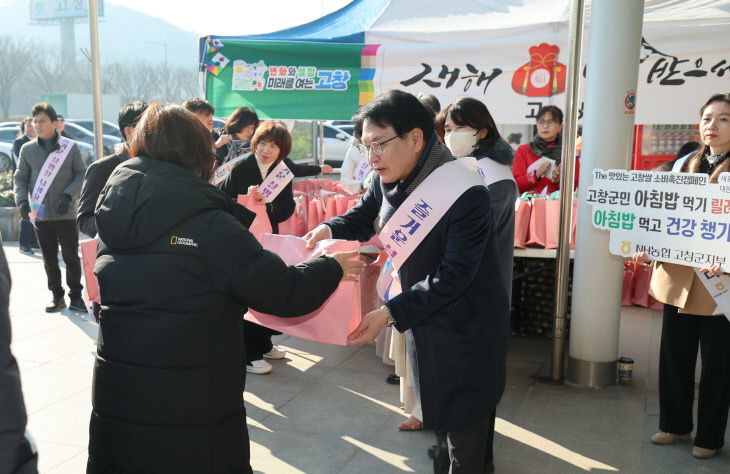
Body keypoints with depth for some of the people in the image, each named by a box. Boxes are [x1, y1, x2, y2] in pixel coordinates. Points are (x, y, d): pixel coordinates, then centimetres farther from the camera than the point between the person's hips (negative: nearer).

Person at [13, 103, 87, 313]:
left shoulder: (70, 147, -1)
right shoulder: (27, 149, 5)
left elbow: (81, 175, 0)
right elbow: (20, 178, 9)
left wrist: (68, 195, -14)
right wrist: (22, 200, -8)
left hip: (66, 214, -2)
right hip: (41, 215, 2)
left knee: (71, 257, 1)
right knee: (49, 259, 10)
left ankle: (75, 297, 14)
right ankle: (57, 296, 23)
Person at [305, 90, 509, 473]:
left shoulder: (466, 194, -28)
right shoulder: (388, 180, -4)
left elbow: (452, 277, -28)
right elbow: (362, 218, 14)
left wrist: (389, 313, -34)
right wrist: (328, 230, -7)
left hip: (466, 333, -8)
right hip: (423, 322, 8)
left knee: (465, 431, 5)